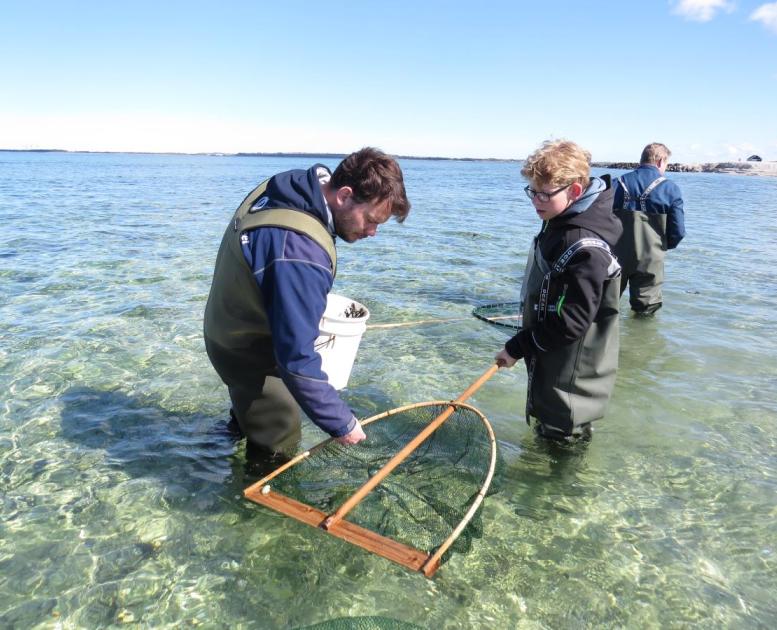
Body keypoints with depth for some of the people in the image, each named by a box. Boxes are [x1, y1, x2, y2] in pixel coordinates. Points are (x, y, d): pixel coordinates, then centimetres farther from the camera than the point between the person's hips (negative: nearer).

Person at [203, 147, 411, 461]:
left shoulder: (284, 187, -10)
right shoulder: (301, 254, -39)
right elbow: (297, 360, -37)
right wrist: (342, 423, -25)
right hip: (249, 354, -10)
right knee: (278, 448, 6)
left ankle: (241, 423, 63)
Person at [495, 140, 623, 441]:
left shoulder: (586, 249, -29)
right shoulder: (558, 225, 3)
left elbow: (570, 323, -29)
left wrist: (518, 347, -21)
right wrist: (523, 343, 19)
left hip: (570, 380, -9)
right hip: (550, 366, 10)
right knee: (546, 432, 26)